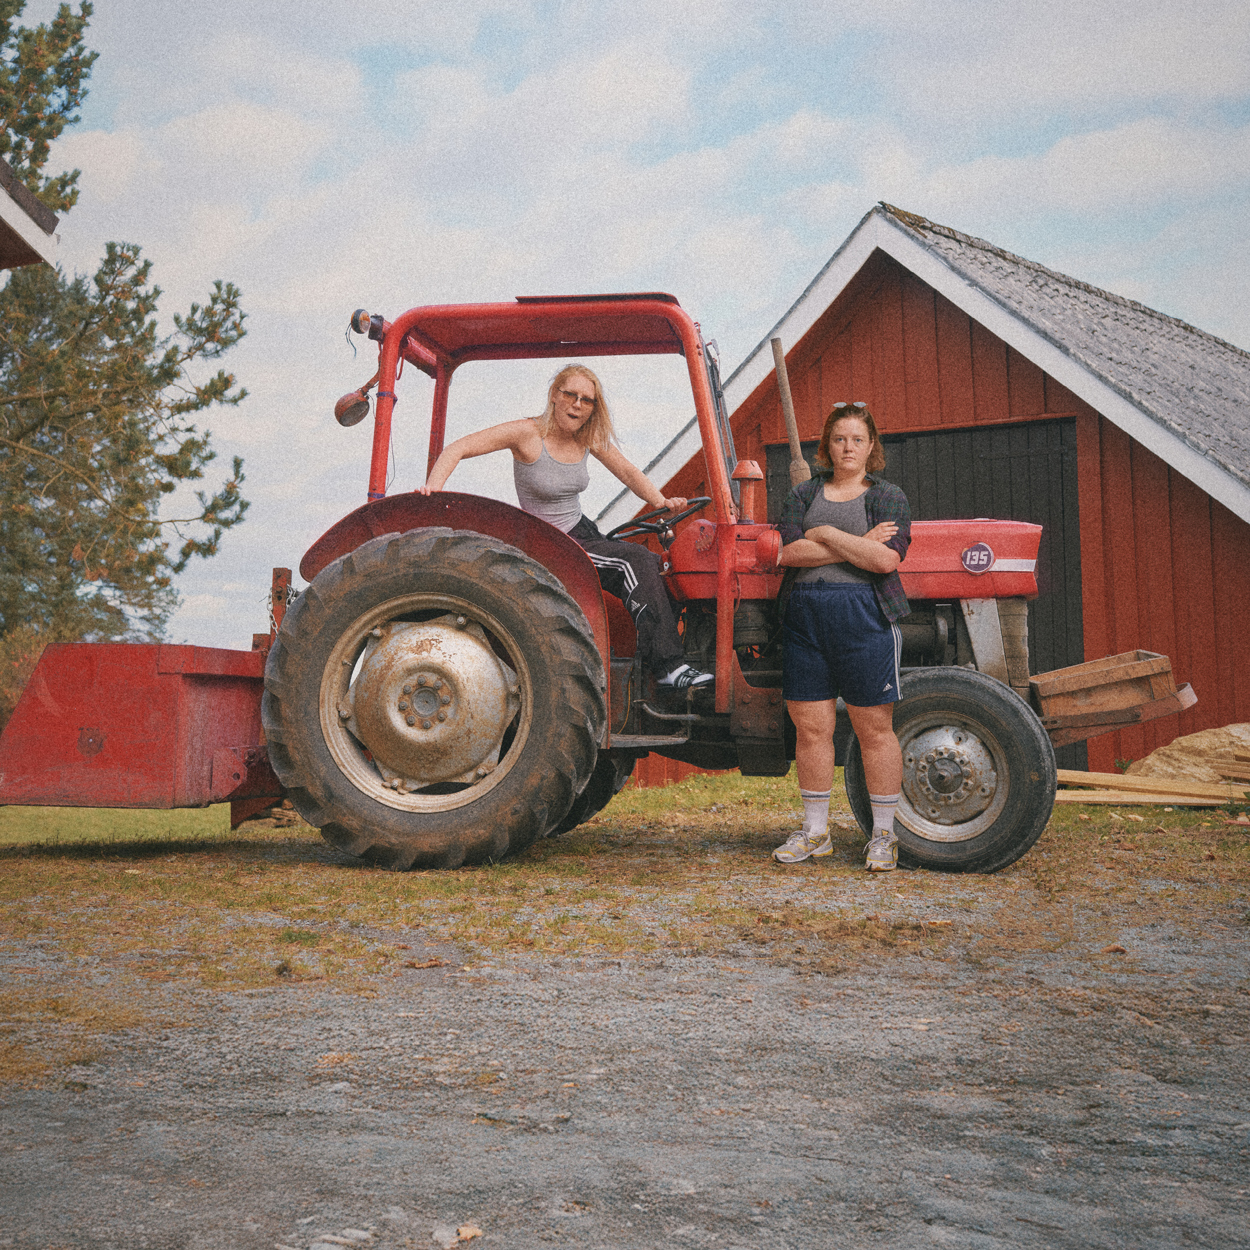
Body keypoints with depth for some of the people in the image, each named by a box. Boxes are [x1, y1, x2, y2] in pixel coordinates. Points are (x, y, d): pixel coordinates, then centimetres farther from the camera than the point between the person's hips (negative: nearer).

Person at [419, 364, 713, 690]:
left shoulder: (589, 437, 3)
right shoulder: (528, 434, -16)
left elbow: (628, 473, 13)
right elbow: (456, 449, -19)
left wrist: (661, 502, -4)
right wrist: (434, 488, -35)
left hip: (583, 533, 7)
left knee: (654, 566, -13)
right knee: (635, 560, -25)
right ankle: (668, 669, -25)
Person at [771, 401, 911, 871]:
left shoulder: (888, 497, 5)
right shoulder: (803, 495, 14)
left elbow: (887, 559, -11)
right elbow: (789, 553, -2)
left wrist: (827, 534, -7)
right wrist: (856, 546, -8)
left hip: (865, 616, -3)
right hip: (806, 616, 3)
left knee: (874, 730, 0)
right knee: (810, 727, 5)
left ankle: (883, 836, 10)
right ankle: (815, 831, 17)